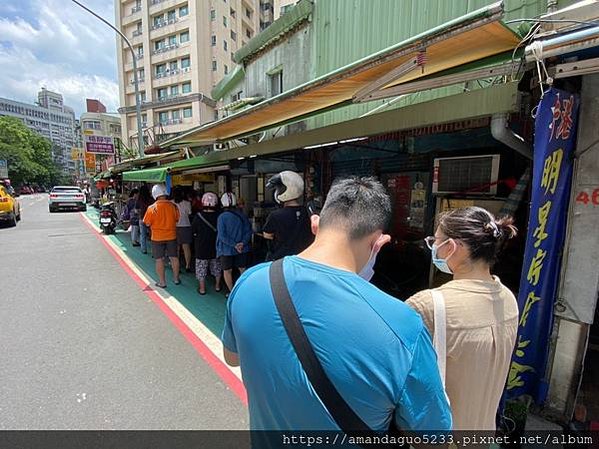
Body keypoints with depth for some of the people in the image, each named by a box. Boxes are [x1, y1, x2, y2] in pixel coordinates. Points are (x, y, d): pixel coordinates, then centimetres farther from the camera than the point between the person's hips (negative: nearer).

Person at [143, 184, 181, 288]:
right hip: (171, 236, 2)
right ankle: (176, 279, 24)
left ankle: (162, 282, 16)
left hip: (157, 237, -2)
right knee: (174, 257, 13)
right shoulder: (173, 206, -8)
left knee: (159, 260, 8)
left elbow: (147, 223, -6)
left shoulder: (152, 208, -13)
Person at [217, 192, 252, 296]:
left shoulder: (222, 217, -15)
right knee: (242, 269, 16)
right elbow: (249, 231, -3)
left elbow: (222, 236, -18)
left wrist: (234, 244, -15)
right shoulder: (242, 215, -4)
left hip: (227, 249, -3)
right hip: (242, 249, 4)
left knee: (227, 271, 13)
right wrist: (243, 242, -9)